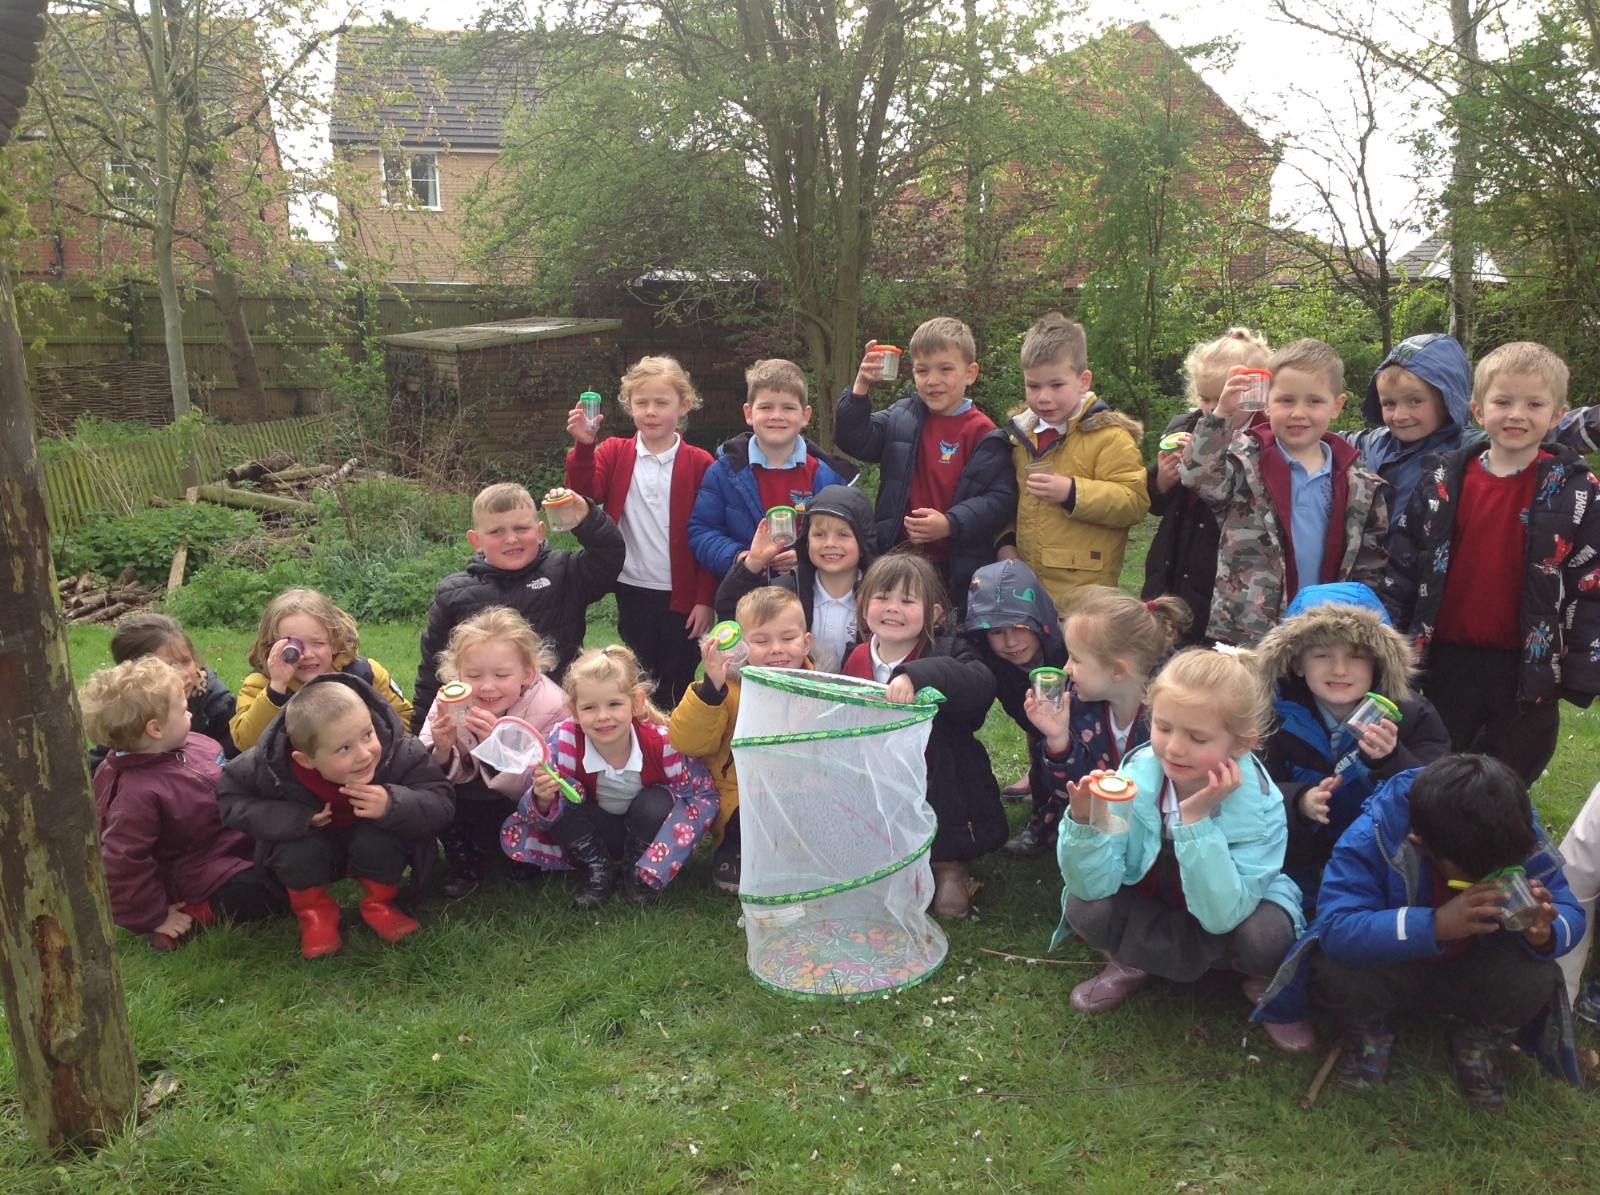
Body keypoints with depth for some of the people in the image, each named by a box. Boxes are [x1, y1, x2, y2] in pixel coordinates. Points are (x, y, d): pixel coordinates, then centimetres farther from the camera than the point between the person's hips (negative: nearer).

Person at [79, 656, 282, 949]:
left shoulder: (196, 744, -6)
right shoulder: (137, 793, -29)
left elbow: (230, 780, 14)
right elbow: (121, 864, -25)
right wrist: (153, 918, -16)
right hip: (195, 871, -9)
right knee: (268, 893, -23)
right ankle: (188, 916, -10)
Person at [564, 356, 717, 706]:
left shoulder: (699, 463, -4)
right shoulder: (614, 453, 3)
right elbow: (584, 495, -13)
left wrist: (706, 599, -6)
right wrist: (583, 446, -26)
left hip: (682, 596, -2)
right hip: (633, 593, 2)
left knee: (678, 689, 8)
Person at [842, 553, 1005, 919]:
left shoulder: (947, 651, -12)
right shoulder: (857, 660, 3)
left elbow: (981, 685, -36)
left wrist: (916, 675, -48)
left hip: (940, 796, -4)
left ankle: (949, 867, 15)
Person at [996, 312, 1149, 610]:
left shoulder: (1108, 435, -7)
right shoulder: (1020, 433, 13)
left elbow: (1135, 502, -15)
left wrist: (1072, 492, -24)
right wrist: (1006, 542, 7)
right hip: (1025, 583, 6)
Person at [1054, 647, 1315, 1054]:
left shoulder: (1259, 805, -27)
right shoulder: (1137, 773, -24)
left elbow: (1219, 914, -35)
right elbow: (1095, 886, -25)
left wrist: (1196, 819, -42)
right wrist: (1084, 821, -44)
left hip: (1232, 908, -1)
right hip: (1149, 905, 1)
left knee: (1265, 935, -32)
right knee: (1086, 909, -27)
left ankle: (1267, 982, 3)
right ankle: (1133, 964, 5)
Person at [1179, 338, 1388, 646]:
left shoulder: (1359, 484, 6)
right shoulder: (1248, 462, -2)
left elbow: (1370, 566, 10)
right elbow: (1198, 475, -21)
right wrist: (1221, 415, -27)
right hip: (1242, 633, -3)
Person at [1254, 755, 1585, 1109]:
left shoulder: (1519, 834, -21)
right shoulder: (1372, 837, -33)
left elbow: (1571, 913, -14)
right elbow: (1335, 928, -41)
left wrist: (1545, 932, -39)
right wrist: (1436, 924, -54)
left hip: (1467, 976, 3)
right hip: (1389, 970, -2)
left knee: (1538, 977, -27)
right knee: (1336, 970, -34)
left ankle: (1478, 1043, 8)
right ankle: (1369, 1031, 4)